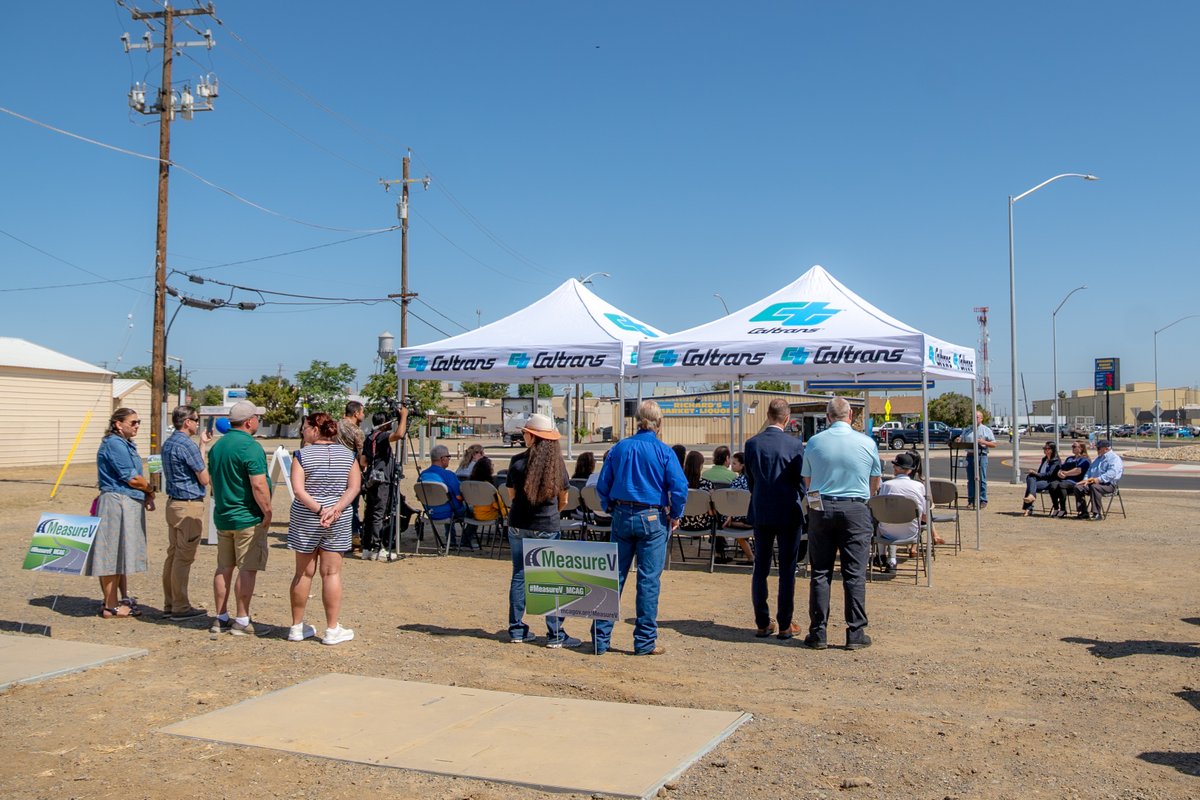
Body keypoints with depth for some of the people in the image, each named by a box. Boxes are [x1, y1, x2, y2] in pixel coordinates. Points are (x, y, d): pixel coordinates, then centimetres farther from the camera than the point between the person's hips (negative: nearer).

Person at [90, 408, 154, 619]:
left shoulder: (125, 444, 17)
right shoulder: (114, 444, -13)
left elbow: (134, 477, 19)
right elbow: (131, 478, -16)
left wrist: (146, 496, 4)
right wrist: (150, 490, -1)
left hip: (130, 504, 10)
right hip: (117, 503, -10)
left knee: (118, 555, 14)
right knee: (114, 554, -4)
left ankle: (112, 600, 22)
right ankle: (111, 606, 0)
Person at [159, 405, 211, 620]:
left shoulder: (167, 444, 13)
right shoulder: (187, 445, -17)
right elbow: (205, 479, -11)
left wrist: (202, 445, 21)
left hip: (173, 503, 10)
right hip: (189, 505, -10)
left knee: (173, 554, 13)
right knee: (184, 557, -5)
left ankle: (170, 603, 19)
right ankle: (180, 607, 0)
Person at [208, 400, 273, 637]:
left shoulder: (217, 445, 11)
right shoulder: (250, 447, -17)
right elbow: (259, 486, -22)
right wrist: (267, 513, -12)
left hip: (222, 516, 8)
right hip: (248, 518, -8)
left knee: (224, 568, 13)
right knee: (248, 569, -2)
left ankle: (221, 618, 19)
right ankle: (242, 621, 2)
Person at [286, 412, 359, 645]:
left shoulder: (303, 454, -6)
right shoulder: (347, 454, 3)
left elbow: (298, 490, -15)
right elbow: (354, 488, -5)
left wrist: (318, 509, -16)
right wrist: (335, 509, -13)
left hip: (305, 519, -1)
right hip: (339, 521, 1)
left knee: (303, 573, 9)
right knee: (332, 573, 5)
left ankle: (297, 626, 19)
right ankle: (333, 629, 7)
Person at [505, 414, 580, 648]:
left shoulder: (518, 461, -5)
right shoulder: (557, 462, -2)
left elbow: (511, 494, 4)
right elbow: (563, 500, 6)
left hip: (519, 525, 1)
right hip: (548, 528, -1)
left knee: (519, 576, 10)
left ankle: (516, 629, 16)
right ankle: (555, 634, 2)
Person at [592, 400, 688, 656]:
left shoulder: (619, 448, 2)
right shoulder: (664, 452, -8)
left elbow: (602, 485, 5)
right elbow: (680, 488, -13)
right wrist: (675, 516, 1)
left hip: (622, 517, 3)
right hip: (652, 519, -3)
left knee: (614, 577, 9)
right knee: (648, 580, 3)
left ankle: (600, 638, 12)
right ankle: (645, 641, 8)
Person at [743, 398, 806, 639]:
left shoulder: (752, 444, -2)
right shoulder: (795, 444, -10)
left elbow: (749, 480, 5)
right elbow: (801, 480, -3)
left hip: (760, 512, 3)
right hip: (788, 513, -3)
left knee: (760, 568, 10)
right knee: (787, 569, 4)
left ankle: (763, 623, 13)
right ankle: (785, 625, 8)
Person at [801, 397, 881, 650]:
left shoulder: (814, 442, 0)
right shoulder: (867, 443, -2)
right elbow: (875, 484, 10)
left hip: (821, 508, 1)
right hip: (855, 509, -1)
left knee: (820, 572, 7)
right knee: (855, 574, 3)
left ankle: (818, 633, 9)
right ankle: (855, 634, 5)